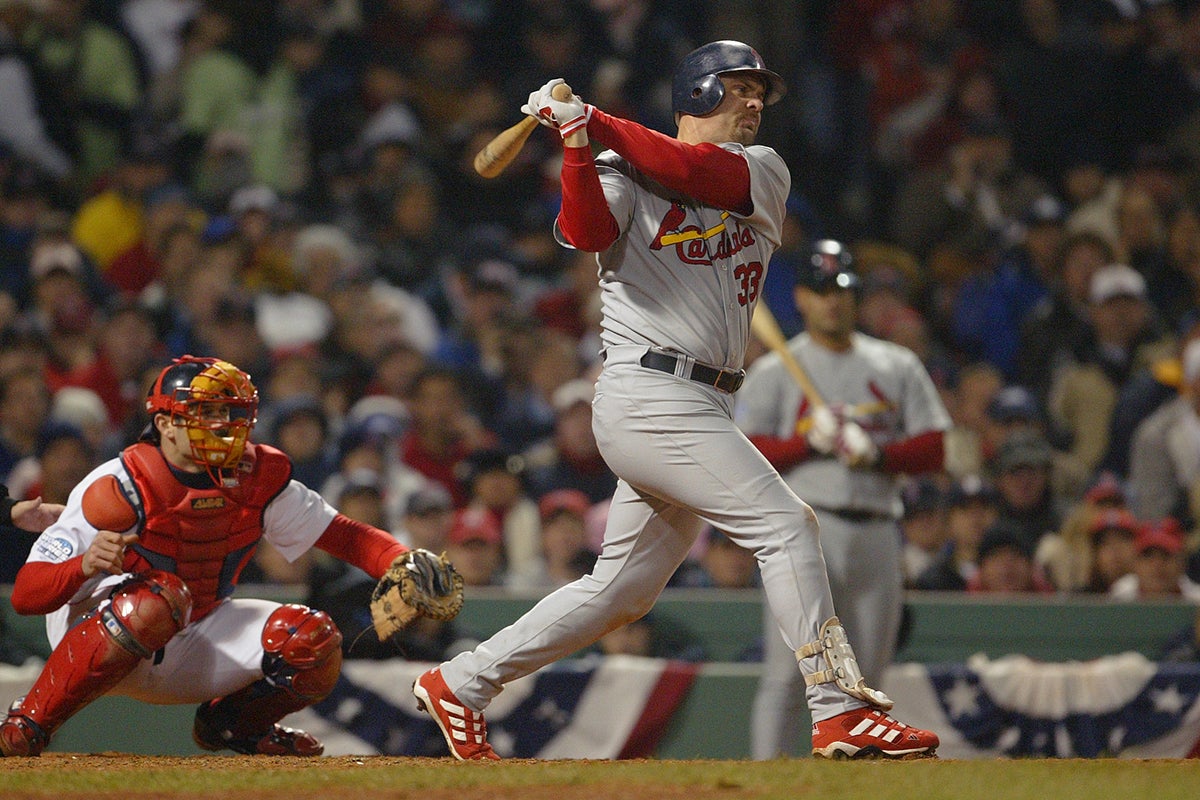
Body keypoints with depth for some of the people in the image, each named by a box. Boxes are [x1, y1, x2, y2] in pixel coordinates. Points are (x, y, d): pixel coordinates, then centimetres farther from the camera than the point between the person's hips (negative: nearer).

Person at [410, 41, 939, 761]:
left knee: (621, 591, 10)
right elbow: (586, 231, -17)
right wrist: (578, 140, -27)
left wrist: (593, 121, -5)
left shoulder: (764, 171, 15)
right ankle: (840, 711, -15)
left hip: (703, 407, 7)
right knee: (784, 522, -15)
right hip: (649, 396, -7)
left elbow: (693, 172, -4)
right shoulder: (624, 171, 4)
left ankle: (459, 684, 19)